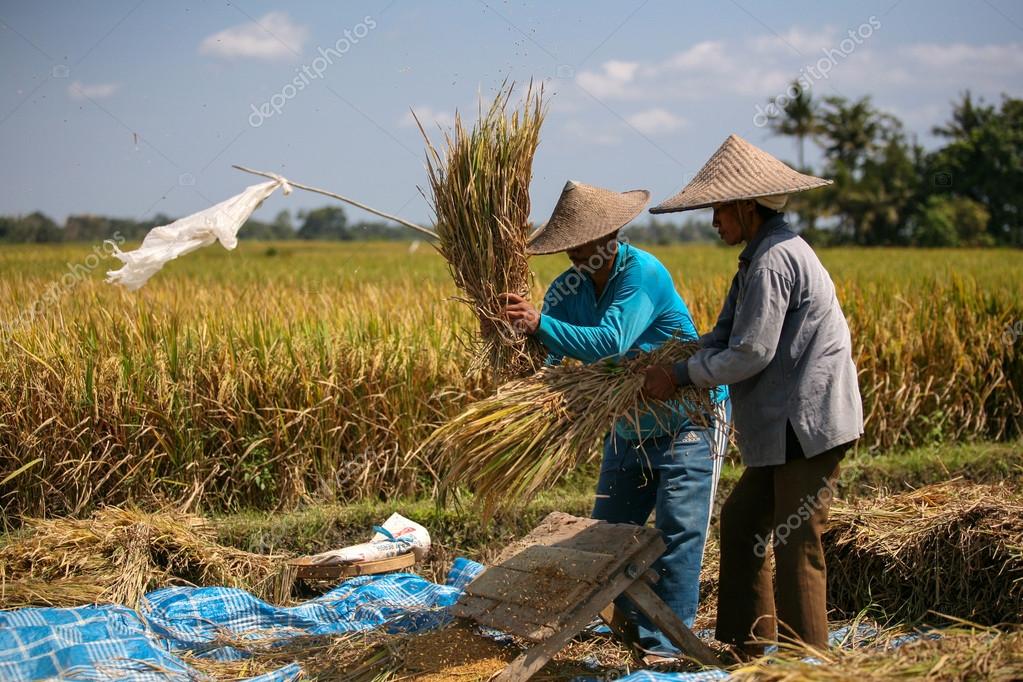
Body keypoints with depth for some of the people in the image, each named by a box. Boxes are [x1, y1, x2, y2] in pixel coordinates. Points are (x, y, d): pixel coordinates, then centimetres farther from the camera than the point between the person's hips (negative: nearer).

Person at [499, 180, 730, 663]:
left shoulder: (644, 274, -26)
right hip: (629, 428, 8)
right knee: (609, 531, 13)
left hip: (689, 421, -8)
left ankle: (663, 645, -7)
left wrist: (541, 324, -45)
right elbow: (547, 362, -11)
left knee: (678, 532, -10)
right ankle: (632, 619, 32)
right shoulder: (567, 289, -5)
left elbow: (610, 344, -39)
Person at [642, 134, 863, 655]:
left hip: (809, 422, -11)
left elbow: (750, 354, -21)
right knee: (741, 519, 16)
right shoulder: (759, 256, 16)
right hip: (789, 424, 11)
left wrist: (681, 376, -10)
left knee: (795, 543, -5)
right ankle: (747, 642, 24)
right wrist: (663, 363, -1)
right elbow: (725, 337, 13)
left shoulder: (773, 259, -18)